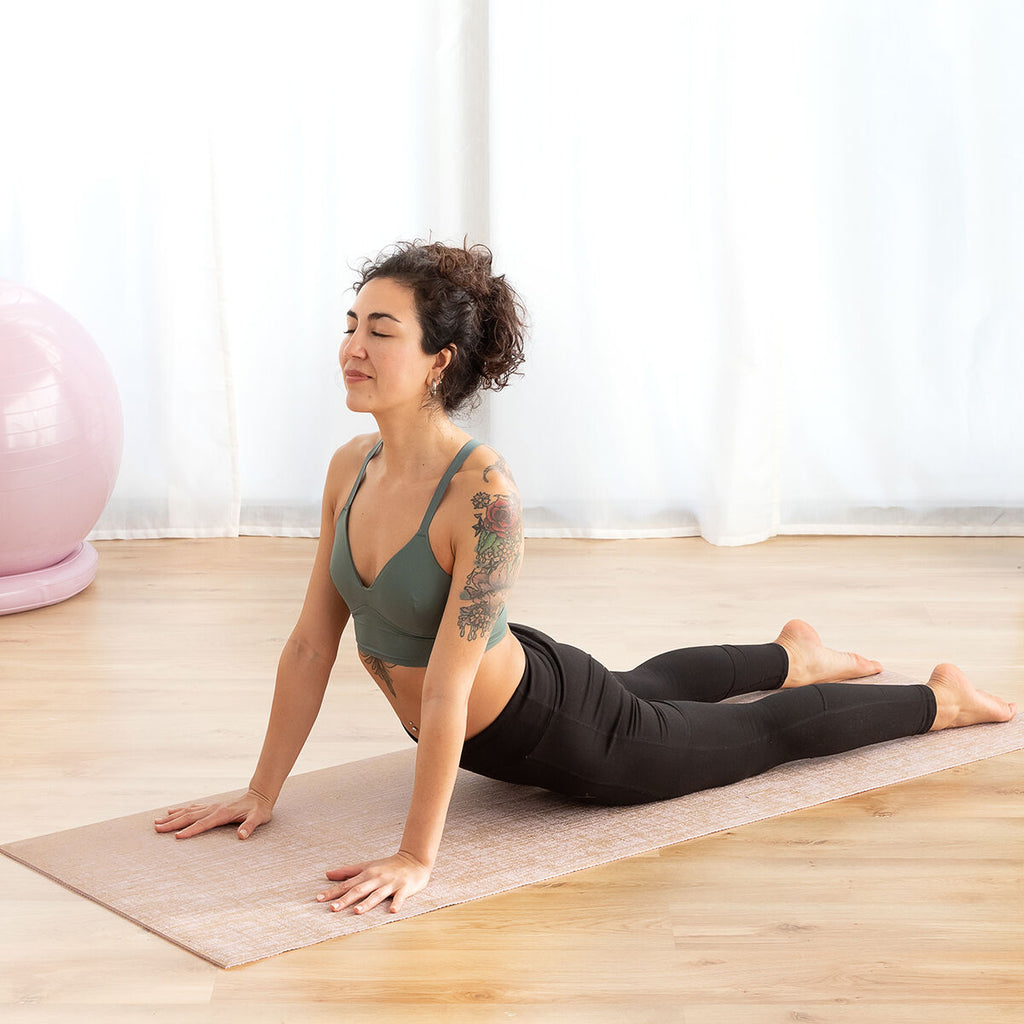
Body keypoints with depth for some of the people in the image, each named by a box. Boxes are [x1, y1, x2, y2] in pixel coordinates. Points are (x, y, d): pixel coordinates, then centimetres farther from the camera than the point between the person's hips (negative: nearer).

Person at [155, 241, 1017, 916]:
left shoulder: (484, 495, -37)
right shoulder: (351, 469, -14)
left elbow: (446, 686, -37)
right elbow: (312, 643, -8)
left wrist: (417, 858, -35)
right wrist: (261, 793, -5)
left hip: (558, 730, -7)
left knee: (765, 733, 17)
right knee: (643, 686, 37)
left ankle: (940, 699, 43)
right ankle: (792, 655, 65)